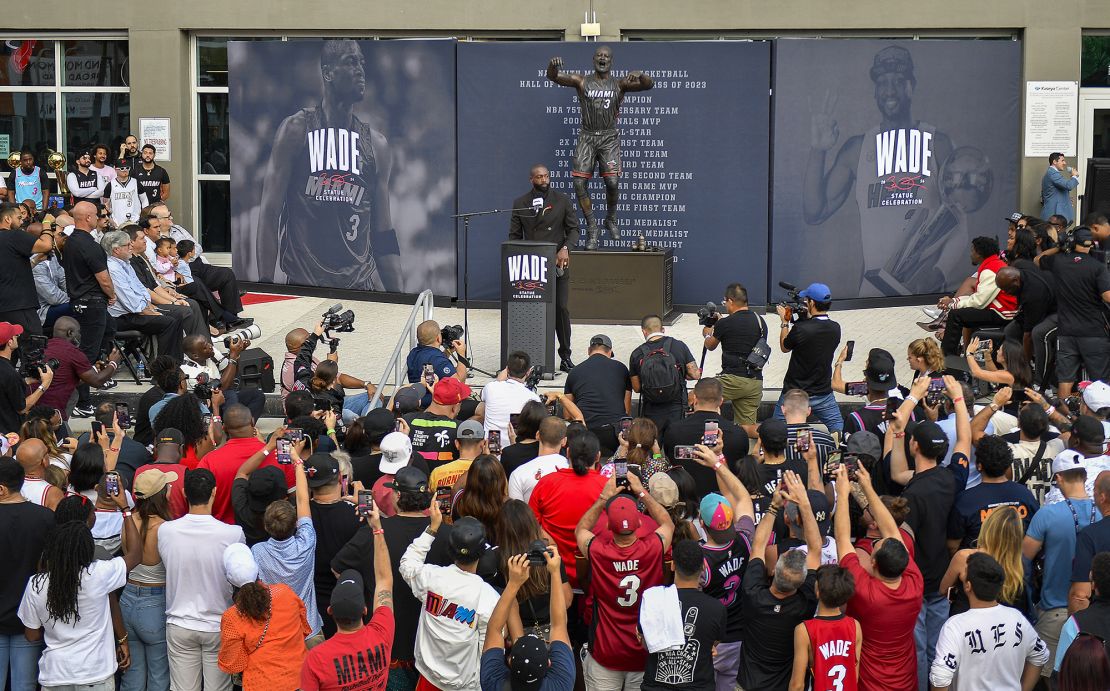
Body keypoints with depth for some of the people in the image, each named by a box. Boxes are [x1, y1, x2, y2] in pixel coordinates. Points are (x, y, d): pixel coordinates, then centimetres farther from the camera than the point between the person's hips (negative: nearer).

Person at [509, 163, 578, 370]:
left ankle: (565, 356, 6)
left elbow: (573, 229, 5)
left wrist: (565, 248, -14)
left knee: (561, 308, -2)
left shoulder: (562, 200, 7)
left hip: (557, 263, 0)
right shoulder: (520, 203, 9)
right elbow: (514, 235, 9)